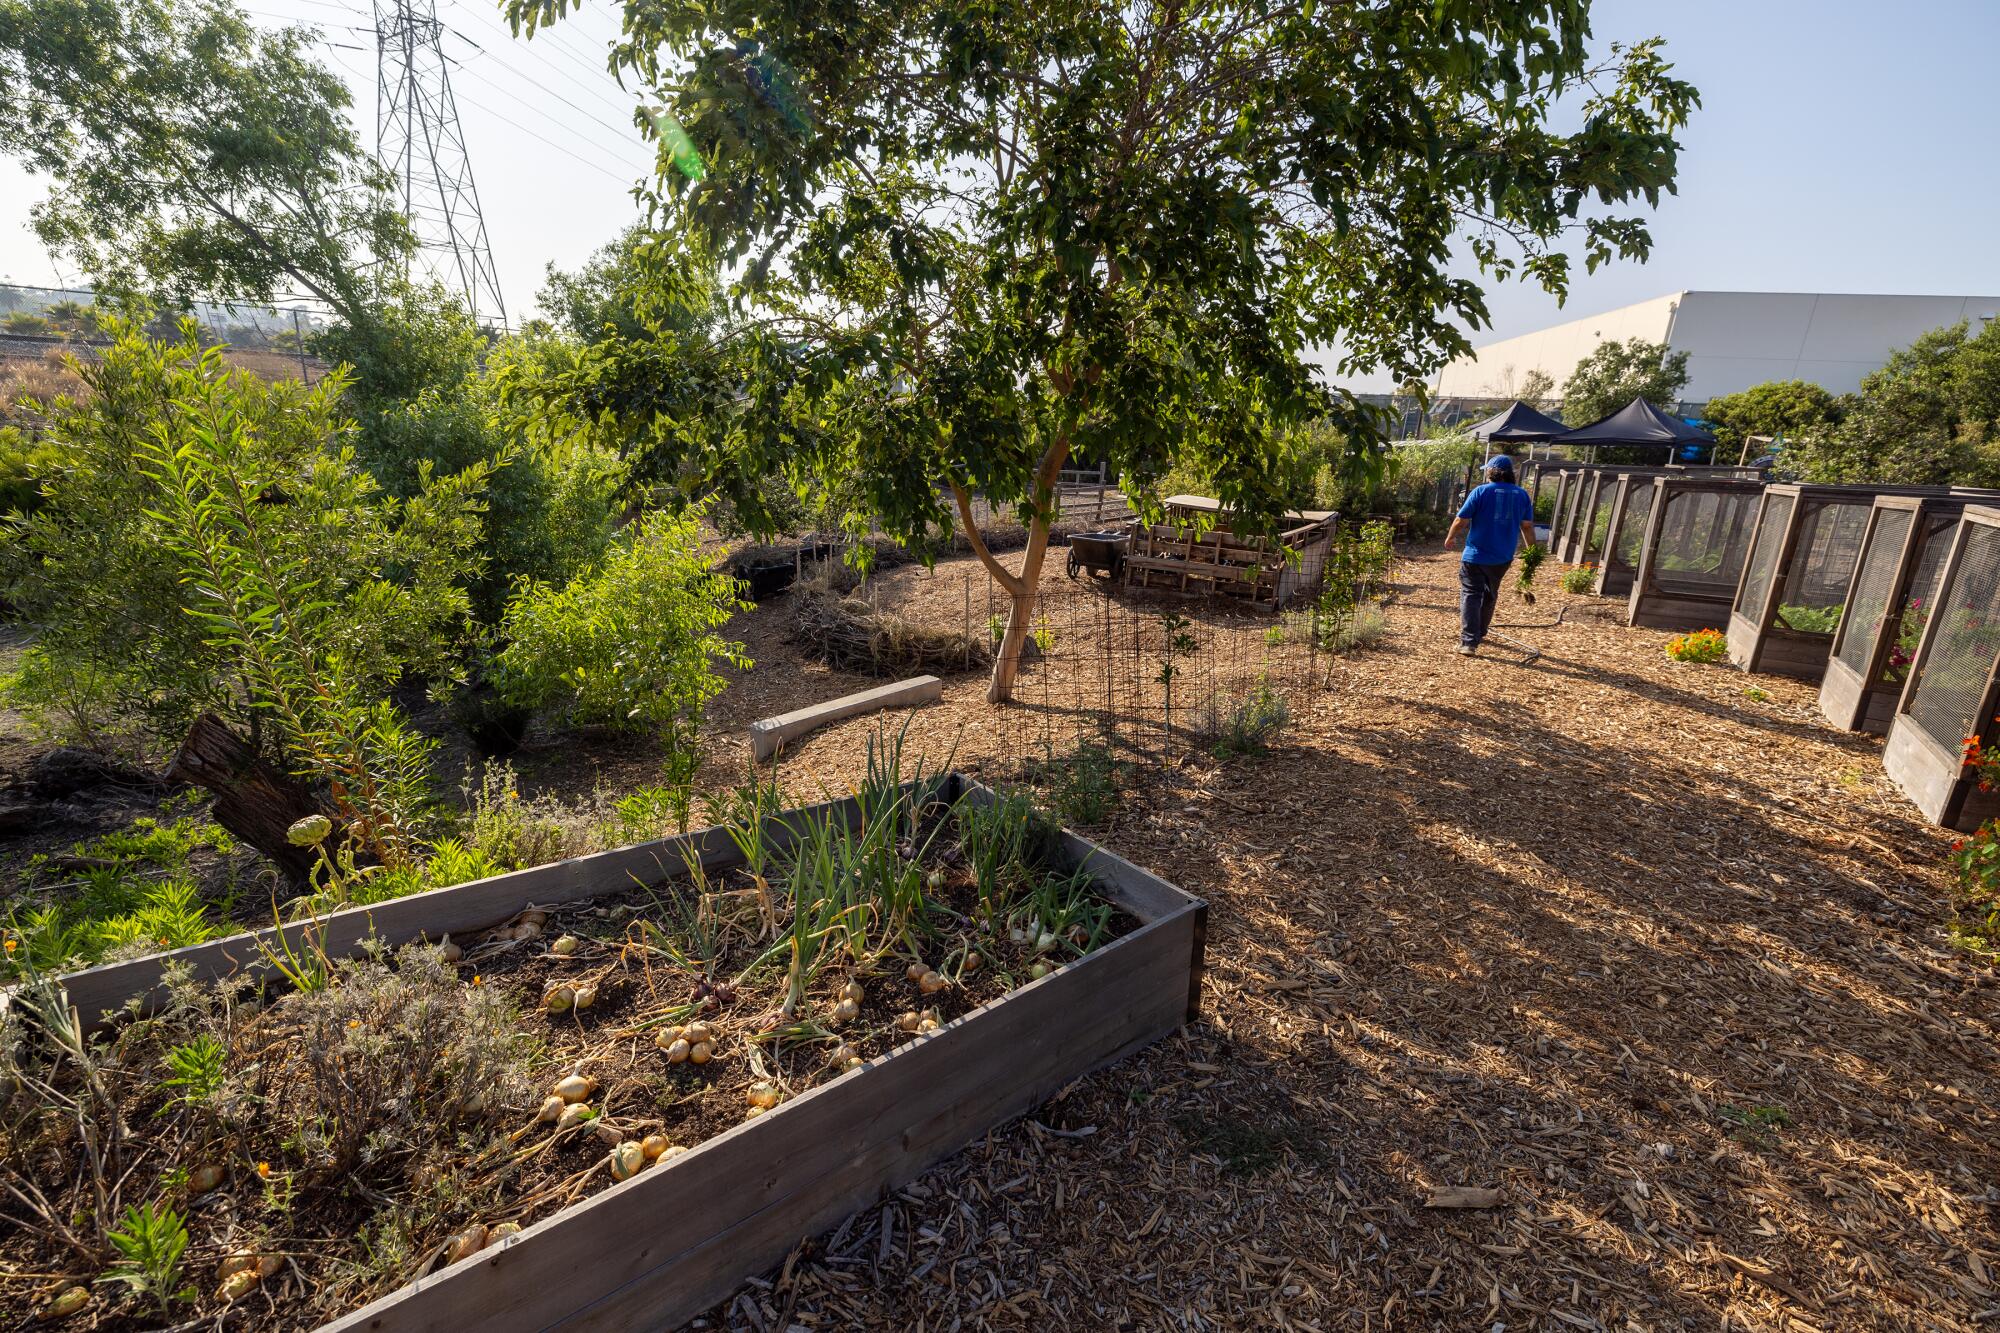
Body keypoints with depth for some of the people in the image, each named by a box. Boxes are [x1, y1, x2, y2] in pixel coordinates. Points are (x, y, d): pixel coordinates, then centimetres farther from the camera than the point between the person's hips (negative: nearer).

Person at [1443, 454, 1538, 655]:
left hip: (1476, 555, -5)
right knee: (1490, 595, 22)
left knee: (1470, 596, -4)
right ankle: (1479, 632, 37)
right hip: (1502, 557, 5)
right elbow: (1527, 526, 6)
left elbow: (1461, 520, -9)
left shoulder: (1481, 492, -9)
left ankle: (1469, 642, -15)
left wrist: (1450, 538, 8)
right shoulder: (1522, 495, 4)